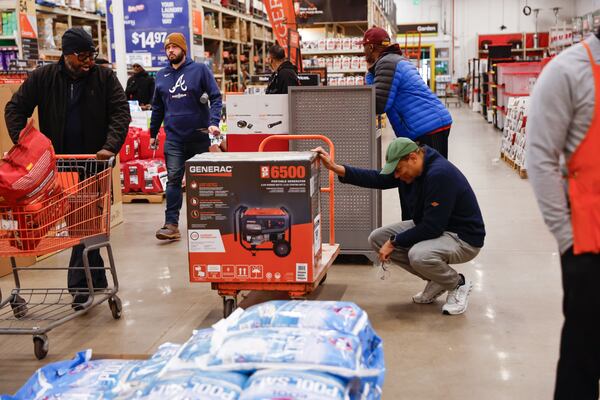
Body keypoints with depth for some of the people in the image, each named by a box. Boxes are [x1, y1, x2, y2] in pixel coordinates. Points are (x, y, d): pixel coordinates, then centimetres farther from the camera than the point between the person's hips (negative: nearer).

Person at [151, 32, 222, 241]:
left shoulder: (200, 70, -1)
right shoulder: (161, 76, 11)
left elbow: (216, 98, -6)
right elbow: (157, 108, 19)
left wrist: (214, 122, -20)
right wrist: (153, 133, 17)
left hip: (200, 136, -2)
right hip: (173, 138, 2)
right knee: (173, 180, -7)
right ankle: (171, 224, -8)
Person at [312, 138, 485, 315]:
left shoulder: (440, 174, -29)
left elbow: (432, 227, -28)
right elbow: (378, 179, 1)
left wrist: (394, 242, -19)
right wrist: (336, 168, -8)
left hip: (464, 237, -9)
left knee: (419, 255, -38)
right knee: (377, 238, 0)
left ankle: (458, 284, -4)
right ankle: (438, 281, 9)